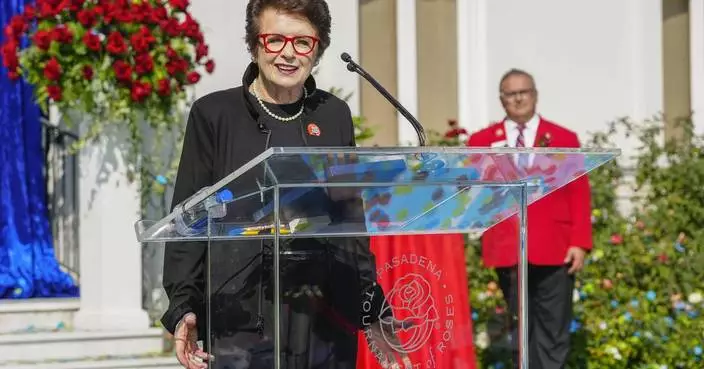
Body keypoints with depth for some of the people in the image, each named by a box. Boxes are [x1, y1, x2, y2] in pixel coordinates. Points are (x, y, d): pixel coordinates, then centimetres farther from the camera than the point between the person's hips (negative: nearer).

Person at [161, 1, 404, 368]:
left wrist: (373, 310, 14)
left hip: (329, 324, 3)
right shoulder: (214, 114, 3)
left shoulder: (334, 117, 13)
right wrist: (183, 307, -8)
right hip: (241, 320, -3)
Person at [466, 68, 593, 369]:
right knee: (522, 328, 8)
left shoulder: (564, 138, 8)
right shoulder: (482, 141, 10)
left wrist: (580, 242, -7)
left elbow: (579, 194, 2)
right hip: (507, 250, 1)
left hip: (554, 249, -1)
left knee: (554, 330, 1)